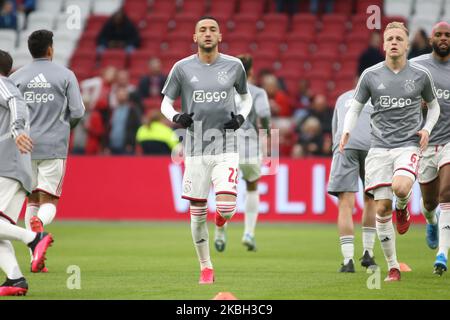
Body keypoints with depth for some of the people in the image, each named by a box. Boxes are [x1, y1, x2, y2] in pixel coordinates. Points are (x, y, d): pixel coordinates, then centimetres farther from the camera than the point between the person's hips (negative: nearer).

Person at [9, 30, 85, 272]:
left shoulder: (16, 77, 4)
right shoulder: (65, 75, 0)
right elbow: (77, 112, -4)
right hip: (55, 146, -2)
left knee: (32, 199, 13)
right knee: (49, 201, 0)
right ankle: (39, 222, -36)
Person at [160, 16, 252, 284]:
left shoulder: (234, 66, 4)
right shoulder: (182, 68, 1)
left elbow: (246, 96, 19)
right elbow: (166, 102, 9)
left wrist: (242, 117, -1)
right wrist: (175, 117, -13)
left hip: (226, 148, 0)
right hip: (196, 149, 0)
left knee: (227, 208, -16)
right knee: (197, 211, 3)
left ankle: (221, 216, 24)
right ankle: (206, 267, 19)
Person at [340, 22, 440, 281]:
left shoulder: (421, 75, 3)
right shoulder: (371, 75, 4)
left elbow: (434, 106, 18)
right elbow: (355, 108, 11)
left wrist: (426, 129, 0)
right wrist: (346, 133, -7)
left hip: (409, 144, -1)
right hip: (379, 147, 2)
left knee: (400, 187, -31)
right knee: (382, 209, -3)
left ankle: (403, 207, 8)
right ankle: (393, 268, 8)